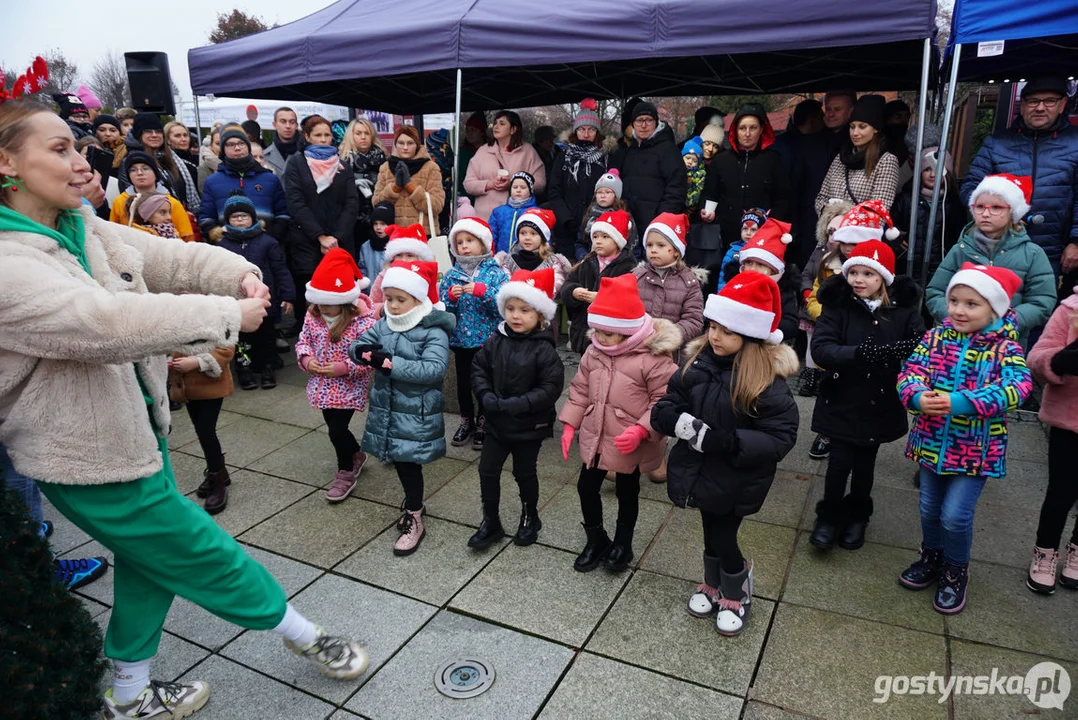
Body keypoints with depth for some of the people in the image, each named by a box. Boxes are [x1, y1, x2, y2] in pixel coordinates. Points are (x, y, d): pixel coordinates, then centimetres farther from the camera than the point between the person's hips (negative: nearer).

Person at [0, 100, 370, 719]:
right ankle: (305, 636, 29)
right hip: (89, 457, -9)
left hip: (135, 429, 9)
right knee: (204, 555, 7)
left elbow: (169, 256, 3)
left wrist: (238, 273, -16)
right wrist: (229, 315, -31)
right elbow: (102, 323, -35)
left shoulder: (82, 228, 2)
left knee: (152, 561, 22)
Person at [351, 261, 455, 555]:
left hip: (416, 415, -6)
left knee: (410, 463, 1)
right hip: (387, 410, 6)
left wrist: (391, 364, -31)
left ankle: (413, 518, 18)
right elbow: (356, 346, 8)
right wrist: (363, 351, -19)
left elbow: (434, 368, -28)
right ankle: (413, 501, 41)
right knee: (399, 461, 18)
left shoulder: (434, 331, -16)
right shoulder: (383, 325, 4)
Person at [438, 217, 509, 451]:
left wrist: (483, 292, -27)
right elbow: (441, 309, 1)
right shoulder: (451, 274, 2)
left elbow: (502, 307, -15)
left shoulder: (496, 273, -6)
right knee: (463, 381, 13)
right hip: (461, 338, 3)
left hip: (488, 338, -2)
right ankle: (466, 421, 31)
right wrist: (451, 297, -19)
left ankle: (482, 423, 25)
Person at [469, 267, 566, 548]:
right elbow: (478, 369, 3)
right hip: (496, 422, 4)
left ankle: (530, 519, 39)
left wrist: (516, 405, -25)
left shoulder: (544, 349, -18)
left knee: (524, 473, 14)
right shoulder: (495, 341, -4)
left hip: (529, 426, -4)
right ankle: (490, 523, 28)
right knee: (487, 471, 9)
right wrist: (487, 397, -13)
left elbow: (551, 388, -21)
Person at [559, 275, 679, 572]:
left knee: (627, 493, 16)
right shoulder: (594, 351, -2)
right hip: (594, 437, 5)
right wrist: (570, 424, 2)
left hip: (631, 444, -5)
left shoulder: (654, 357, -21)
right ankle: (596, 540, 38)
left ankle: (622, 544, 40)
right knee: (586, 487, 15)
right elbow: (580, 389, 8)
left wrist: (642, 429, -29)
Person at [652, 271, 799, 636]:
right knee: (711, 533, 22)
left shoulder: (767, 379, -21)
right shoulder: (699, 359, -6)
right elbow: (667, 402, 1)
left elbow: (781, 437, -23)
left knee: (722, 538, 9)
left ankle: (736, 594, 40)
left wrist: (724, 441, -32)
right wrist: (677, 420, -23)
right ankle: (713, 585, 49)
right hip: (700, 470, 5)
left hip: (736, 480, -4)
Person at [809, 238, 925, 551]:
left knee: (865, 464, 16)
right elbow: (821, 348, -21)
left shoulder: (904, 308, -6)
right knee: (839, 462, 2)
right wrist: (859, 354, -37)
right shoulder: (837, 305, -10)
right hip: (842, 401, -1)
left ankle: (857, 517, 39)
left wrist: (900, 352, -34)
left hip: (880, 404, 2)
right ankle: (829, 516, 27)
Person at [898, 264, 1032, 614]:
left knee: (955, 515, -1)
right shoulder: (936, 337, -1)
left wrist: (960, 402, -38)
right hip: (932, 442, 4)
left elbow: (1018, 388, -26)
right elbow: (910, 371, -9)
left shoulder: (1006, 349, -11)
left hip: (975, 449, -4)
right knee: (929, 509, 17)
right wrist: (918, 397, -32)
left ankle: (956, 572, 26)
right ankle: (932, 558, 42)